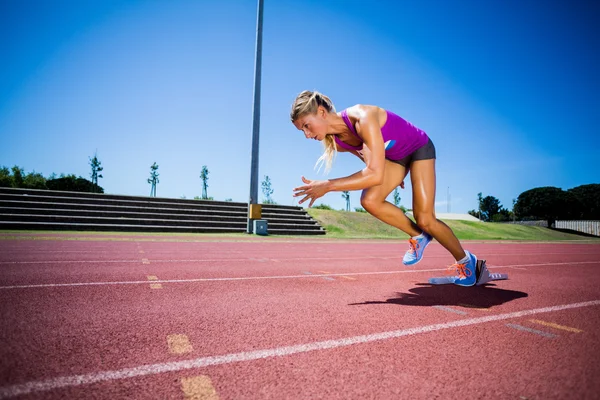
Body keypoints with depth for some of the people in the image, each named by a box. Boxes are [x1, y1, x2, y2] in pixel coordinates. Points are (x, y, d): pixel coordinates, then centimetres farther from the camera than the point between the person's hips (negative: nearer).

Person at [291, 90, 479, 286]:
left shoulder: (363, 118, -38)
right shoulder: (336, 142, -14)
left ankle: (465, 261, 17)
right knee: (369, 201, -17)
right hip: (393, 156, 6)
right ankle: (418, 236, 8)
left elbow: (375, 174, -45)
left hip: (419, 147, -6)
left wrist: (327, 185, -46)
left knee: (424, 220, -11)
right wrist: (395, 175, 19)